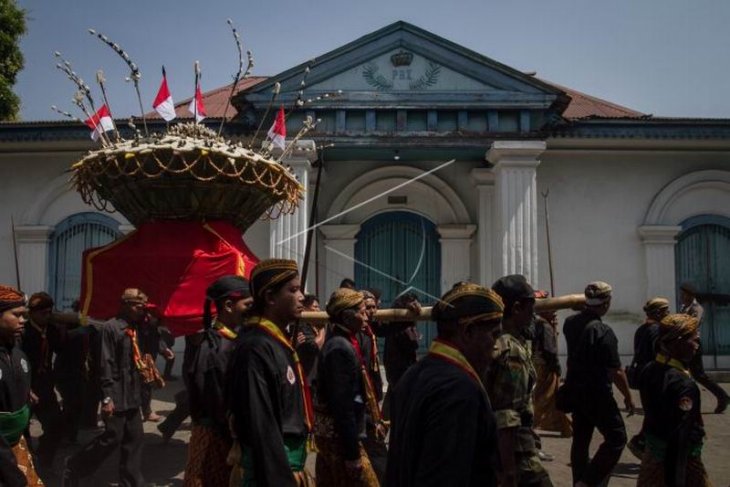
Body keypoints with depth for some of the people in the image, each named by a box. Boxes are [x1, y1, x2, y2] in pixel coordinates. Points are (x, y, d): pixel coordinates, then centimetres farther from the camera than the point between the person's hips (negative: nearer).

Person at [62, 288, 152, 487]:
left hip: (132, 395, 8)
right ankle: (73, 468, 21)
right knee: (112, 438, -1)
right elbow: (106, 364, -17)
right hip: (117, 395, -8)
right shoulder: (111, 327, -13)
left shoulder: (135, 328, 10)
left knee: (134, 439, 10)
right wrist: (107, 397, -19)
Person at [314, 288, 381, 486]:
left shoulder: (338, 342, 10)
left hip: (330, 432, 10)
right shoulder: (341, 348, -20)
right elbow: (342, 405, -23)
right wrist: (352, 452, -21)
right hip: (340, 435, -10)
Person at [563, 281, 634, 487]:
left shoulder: (570, 323, 0)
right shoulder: (603, 331, -23)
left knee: (580, 438, 17)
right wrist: (628, 397, -6)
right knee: (616, 438, 3)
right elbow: (616, 371, -18)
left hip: (574, 389, 8)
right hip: (597, 393, -8)